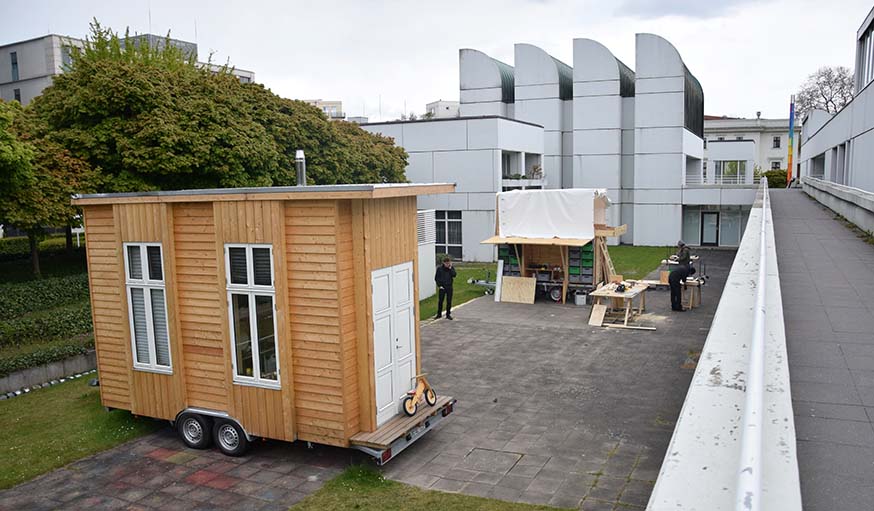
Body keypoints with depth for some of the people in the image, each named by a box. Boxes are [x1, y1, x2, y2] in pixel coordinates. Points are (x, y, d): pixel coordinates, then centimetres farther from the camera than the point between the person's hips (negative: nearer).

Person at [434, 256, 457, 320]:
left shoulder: (451, 268, 2)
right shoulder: (439, 268, -4)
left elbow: (454, 275, -13)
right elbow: (436, 278, 0)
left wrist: (450, 268, -18)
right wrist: (439, 285, -7)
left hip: (449, 287, 1)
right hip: (442, 287, -1)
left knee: (449, 301, 4)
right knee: (440, 301, 4)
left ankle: (448, 314, 14)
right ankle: (439, 314, 16)